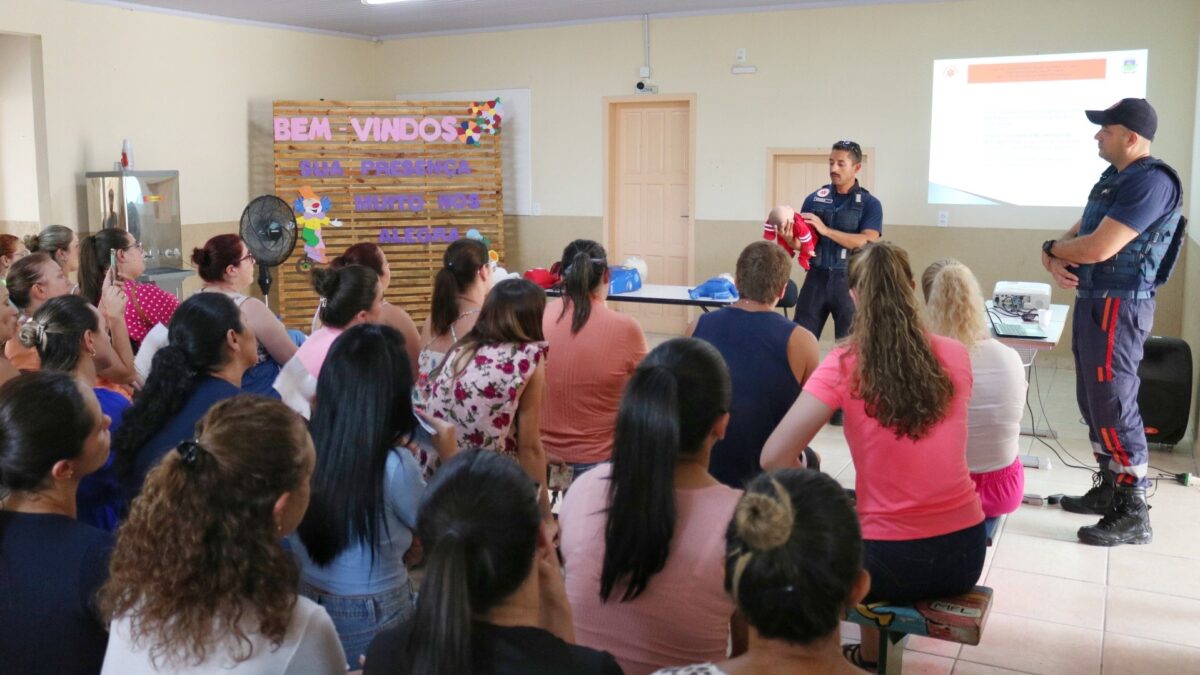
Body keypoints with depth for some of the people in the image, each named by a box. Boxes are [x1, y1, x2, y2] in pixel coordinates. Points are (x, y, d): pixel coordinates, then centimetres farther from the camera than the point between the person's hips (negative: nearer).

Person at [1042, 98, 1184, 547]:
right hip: (1093, 301, 10)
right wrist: (1055, 259, -6)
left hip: (1118, 307, -10)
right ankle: (1110, 490, 27)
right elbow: (1076, 233, 17)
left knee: (1114, 406, -7)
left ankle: (1133, 515, 0)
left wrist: (1052, 248, -5)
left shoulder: (1151, 181, -17)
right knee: (1094, 402, 15)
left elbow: (1098, 248, -24)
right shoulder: (1113, 176, 15)